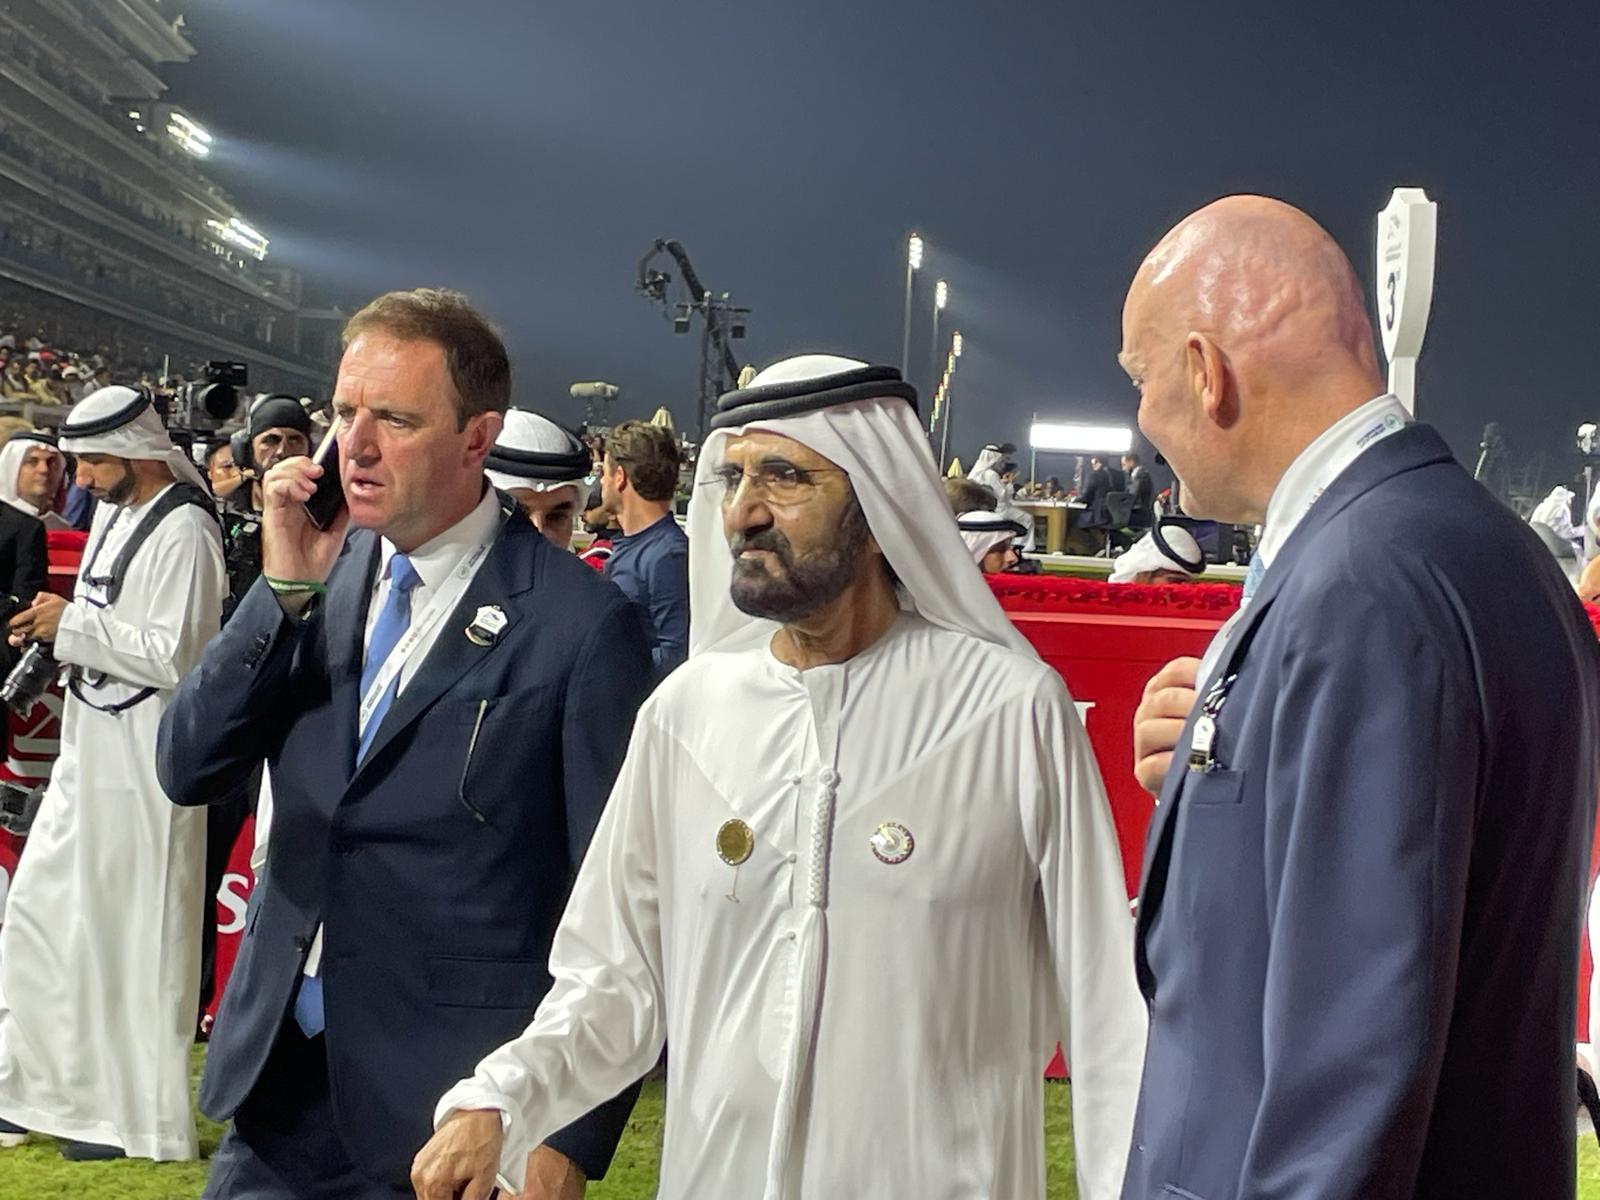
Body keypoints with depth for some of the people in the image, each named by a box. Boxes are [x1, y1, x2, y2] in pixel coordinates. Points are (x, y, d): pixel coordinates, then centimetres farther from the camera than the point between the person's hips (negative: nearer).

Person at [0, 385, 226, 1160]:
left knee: (133, 936, 0)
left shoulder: (183, 531, -17)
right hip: (90, 748, 9)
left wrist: (72, 623, -16)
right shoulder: (112, 515, 12)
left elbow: (175, 655, -22)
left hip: (143, 757, -9)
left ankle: (138, 1117, 14)